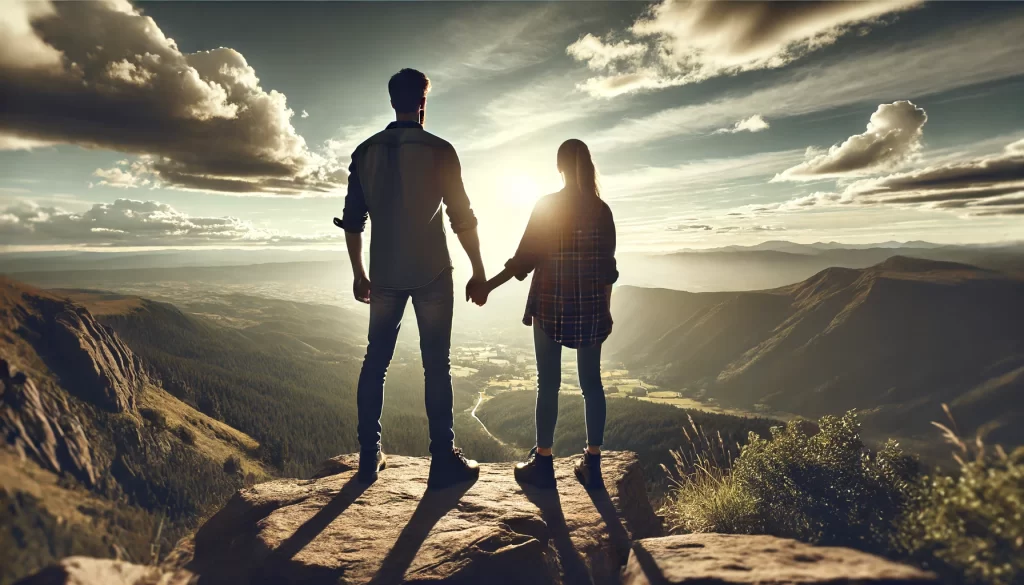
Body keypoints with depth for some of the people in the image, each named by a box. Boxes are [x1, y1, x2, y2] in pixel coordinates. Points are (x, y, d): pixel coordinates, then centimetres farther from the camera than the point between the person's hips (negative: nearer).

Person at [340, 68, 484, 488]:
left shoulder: (366, 152, 6)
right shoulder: (438, 150, -6)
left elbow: (352, 219, 7)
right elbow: (462, 217, -7)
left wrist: (358, 274, 16)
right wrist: (478, 271, 1)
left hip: (385, 276, 4)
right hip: (430, 274, -3)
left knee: (376, 362, 11)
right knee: (436, 364, 1)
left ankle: (369, 457, 17)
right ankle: (443, 460, 6)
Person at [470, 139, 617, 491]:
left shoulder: (545, 206, -6)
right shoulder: (601, 210, 2)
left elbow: (525, 259, -8)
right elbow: (607, 267, 3)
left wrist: (487, 286, 1)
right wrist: (606, 310, 12)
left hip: (550, 305, -3)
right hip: (590, 306, 3)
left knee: (548, 384, 5)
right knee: (591, 383, 9)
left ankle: (543, 463, 13)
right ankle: (592, 464, 16)